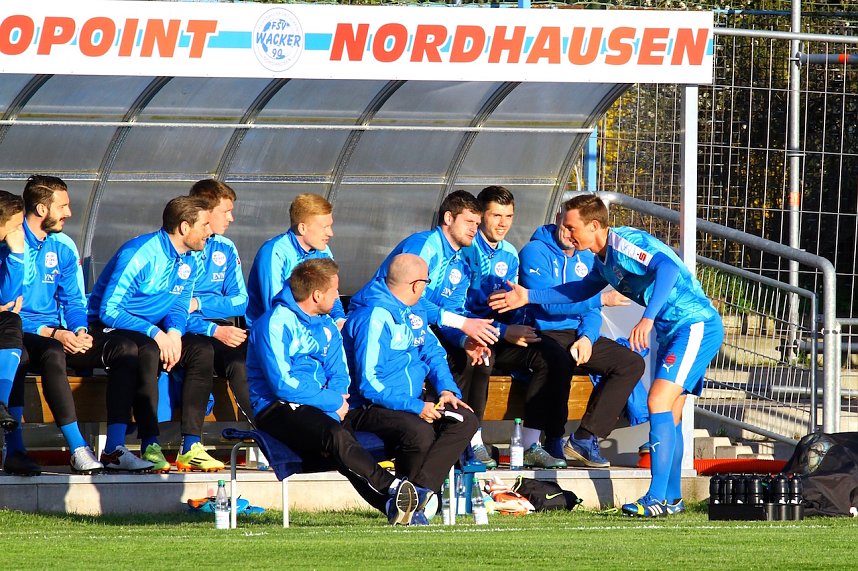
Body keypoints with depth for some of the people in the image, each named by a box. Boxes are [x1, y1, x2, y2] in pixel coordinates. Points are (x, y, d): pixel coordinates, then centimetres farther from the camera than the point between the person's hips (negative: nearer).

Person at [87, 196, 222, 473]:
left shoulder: (189, 261, 4)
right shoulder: (139, 254, -20)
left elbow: (179, 307, 11)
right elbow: (108, 311, -22)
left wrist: (174, 333, -14)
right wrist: (155, 333, -28)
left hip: (156, 333, 8)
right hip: (109, 330, -7)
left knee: (202, 350, -16)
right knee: (147, 351, -38)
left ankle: (190, 447, -21)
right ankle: (150, 447, -38)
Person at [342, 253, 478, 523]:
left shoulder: (413, 312, 14)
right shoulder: (374, 318, -17)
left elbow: (433, 353, 23)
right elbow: (369, 383, -23)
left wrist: (446, 390, 3)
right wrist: (415, 407, -24)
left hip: (412, 404, 10)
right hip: (368, 409, -10)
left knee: (465, 420, -10)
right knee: (419, 431, -36)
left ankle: (420, 493, -21)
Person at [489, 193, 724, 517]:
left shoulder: (623, 243, -19)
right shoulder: (604, 259, 12)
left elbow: (667, 268, -37)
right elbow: (582, 290, 33)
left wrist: (648, 318, -48)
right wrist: (529, 297, 28)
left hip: (696, 325, -11)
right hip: (672, 331, 11)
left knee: (659, 402, -18)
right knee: (669, 415, 14)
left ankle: (657, 498, -21)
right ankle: (672, 499, 22)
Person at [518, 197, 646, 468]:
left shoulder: (586, 259, 14)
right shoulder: (536, 252, -8)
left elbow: (591, 310, 12)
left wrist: (587, 337, -11)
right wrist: (602, 299, -23)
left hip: (578, 335, 7)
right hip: (543, 333, -7)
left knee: (632, 362, -10)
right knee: (560, 361, -40)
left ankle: (585, 438, -13)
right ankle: (554, 441, -23)